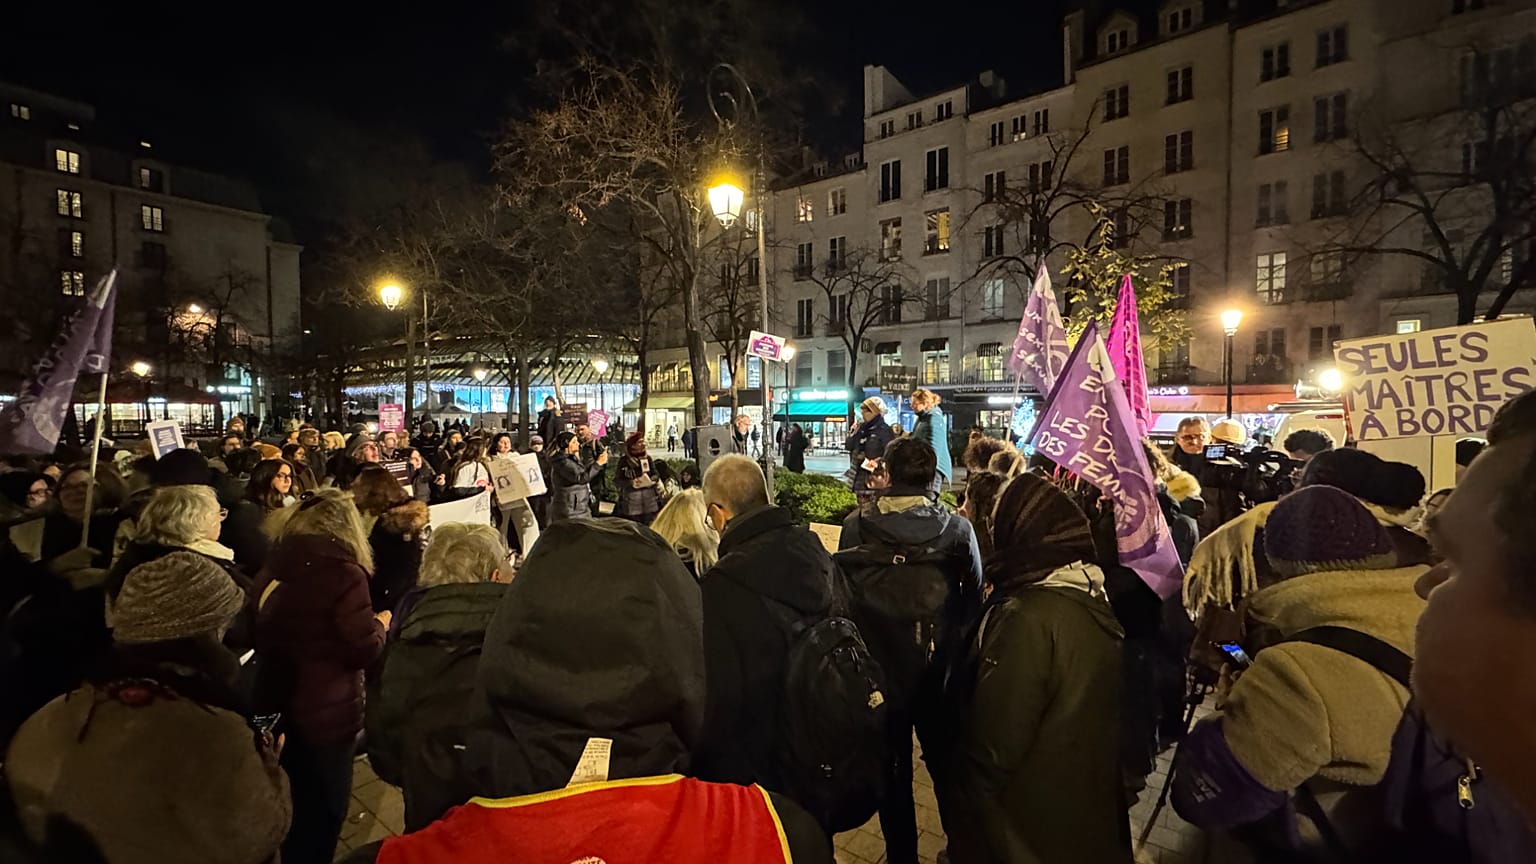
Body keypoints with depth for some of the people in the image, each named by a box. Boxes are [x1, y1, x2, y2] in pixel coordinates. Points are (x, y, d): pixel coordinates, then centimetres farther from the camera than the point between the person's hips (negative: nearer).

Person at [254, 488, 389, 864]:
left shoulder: (272, 570, 0)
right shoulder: (343, 572, -21)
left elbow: (261, 638, 14)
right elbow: (364, 650, -19)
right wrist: (381, 623, 0)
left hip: (278, 705, 7)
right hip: (325, 714, -7)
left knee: (294, 808, 26)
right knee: (321, 816, 13)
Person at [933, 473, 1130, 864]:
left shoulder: (1029, 617, -32)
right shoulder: (1094, 596, -6)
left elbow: (993, 745, -25)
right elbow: (1086, 713, 7)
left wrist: (962, 799, -10)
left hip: (1025, 823, -7)